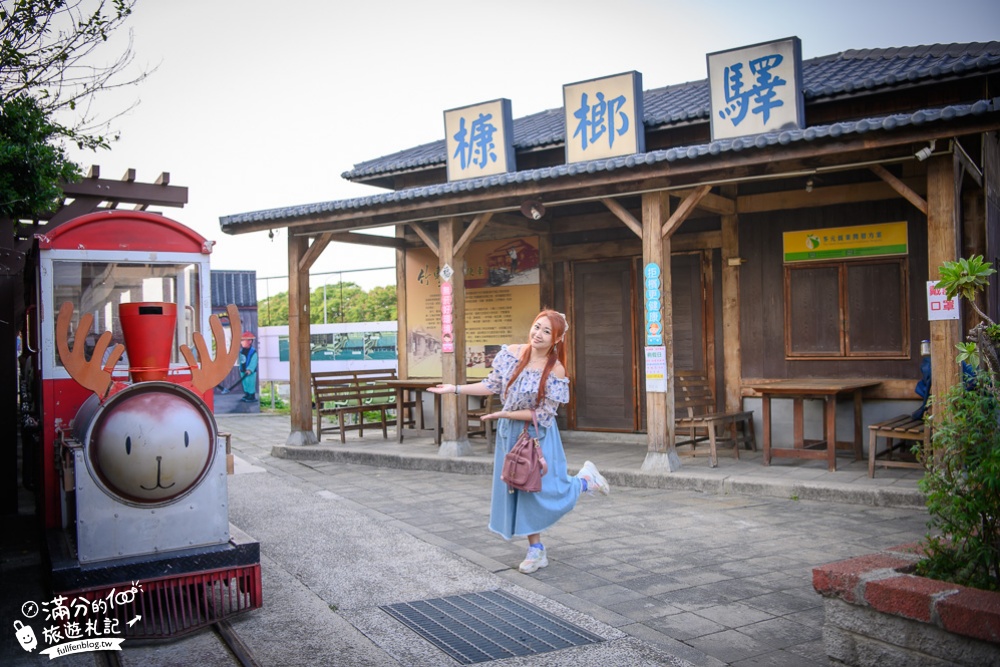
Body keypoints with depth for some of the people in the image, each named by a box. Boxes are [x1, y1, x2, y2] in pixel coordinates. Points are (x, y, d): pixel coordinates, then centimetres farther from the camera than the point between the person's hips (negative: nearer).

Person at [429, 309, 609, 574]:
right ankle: (536, 550, 22)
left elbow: (543, 414, -18)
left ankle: (585, 480, 28)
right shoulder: (511, 353, -6)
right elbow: (493, 385, 4)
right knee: (517, 490, 9)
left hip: (538, 436, -5)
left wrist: (504, 414, -18)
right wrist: (455, 389, 1)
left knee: (546, 490, -3)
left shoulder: (555, 371, -19)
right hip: (510, 434, 5)